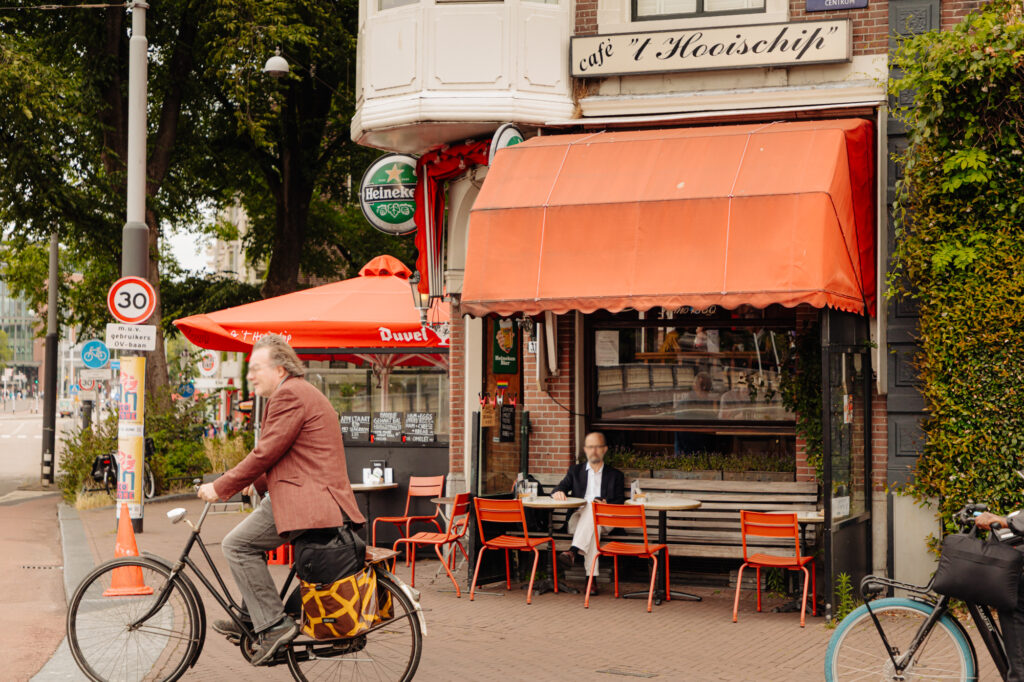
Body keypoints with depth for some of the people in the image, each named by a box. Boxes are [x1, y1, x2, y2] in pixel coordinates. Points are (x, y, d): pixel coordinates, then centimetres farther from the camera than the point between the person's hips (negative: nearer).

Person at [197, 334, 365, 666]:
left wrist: (220, 487, -7)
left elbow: (265, 454, -15)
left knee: (237, 544, -8)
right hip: (316, 496, 11)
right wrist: (250, 484, 22)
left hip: (306, 500, -11)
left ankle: (274, 624, -10)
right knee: (246, 538, 23)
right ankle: (251, 616, 27)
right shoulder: (301, 392, 23)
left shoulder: (289, 394, -11)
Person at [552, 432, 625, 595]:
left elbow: (620, 502, 11)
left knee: (592, 509, -40)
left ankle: (574, 551, -61)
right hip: (578, 517, 1)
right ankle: (591, 577, -54)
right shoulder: (575, 471, 27)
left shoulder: (615, 475, 22)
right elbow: (561, 488, 14)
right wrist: (558, 493, -14)